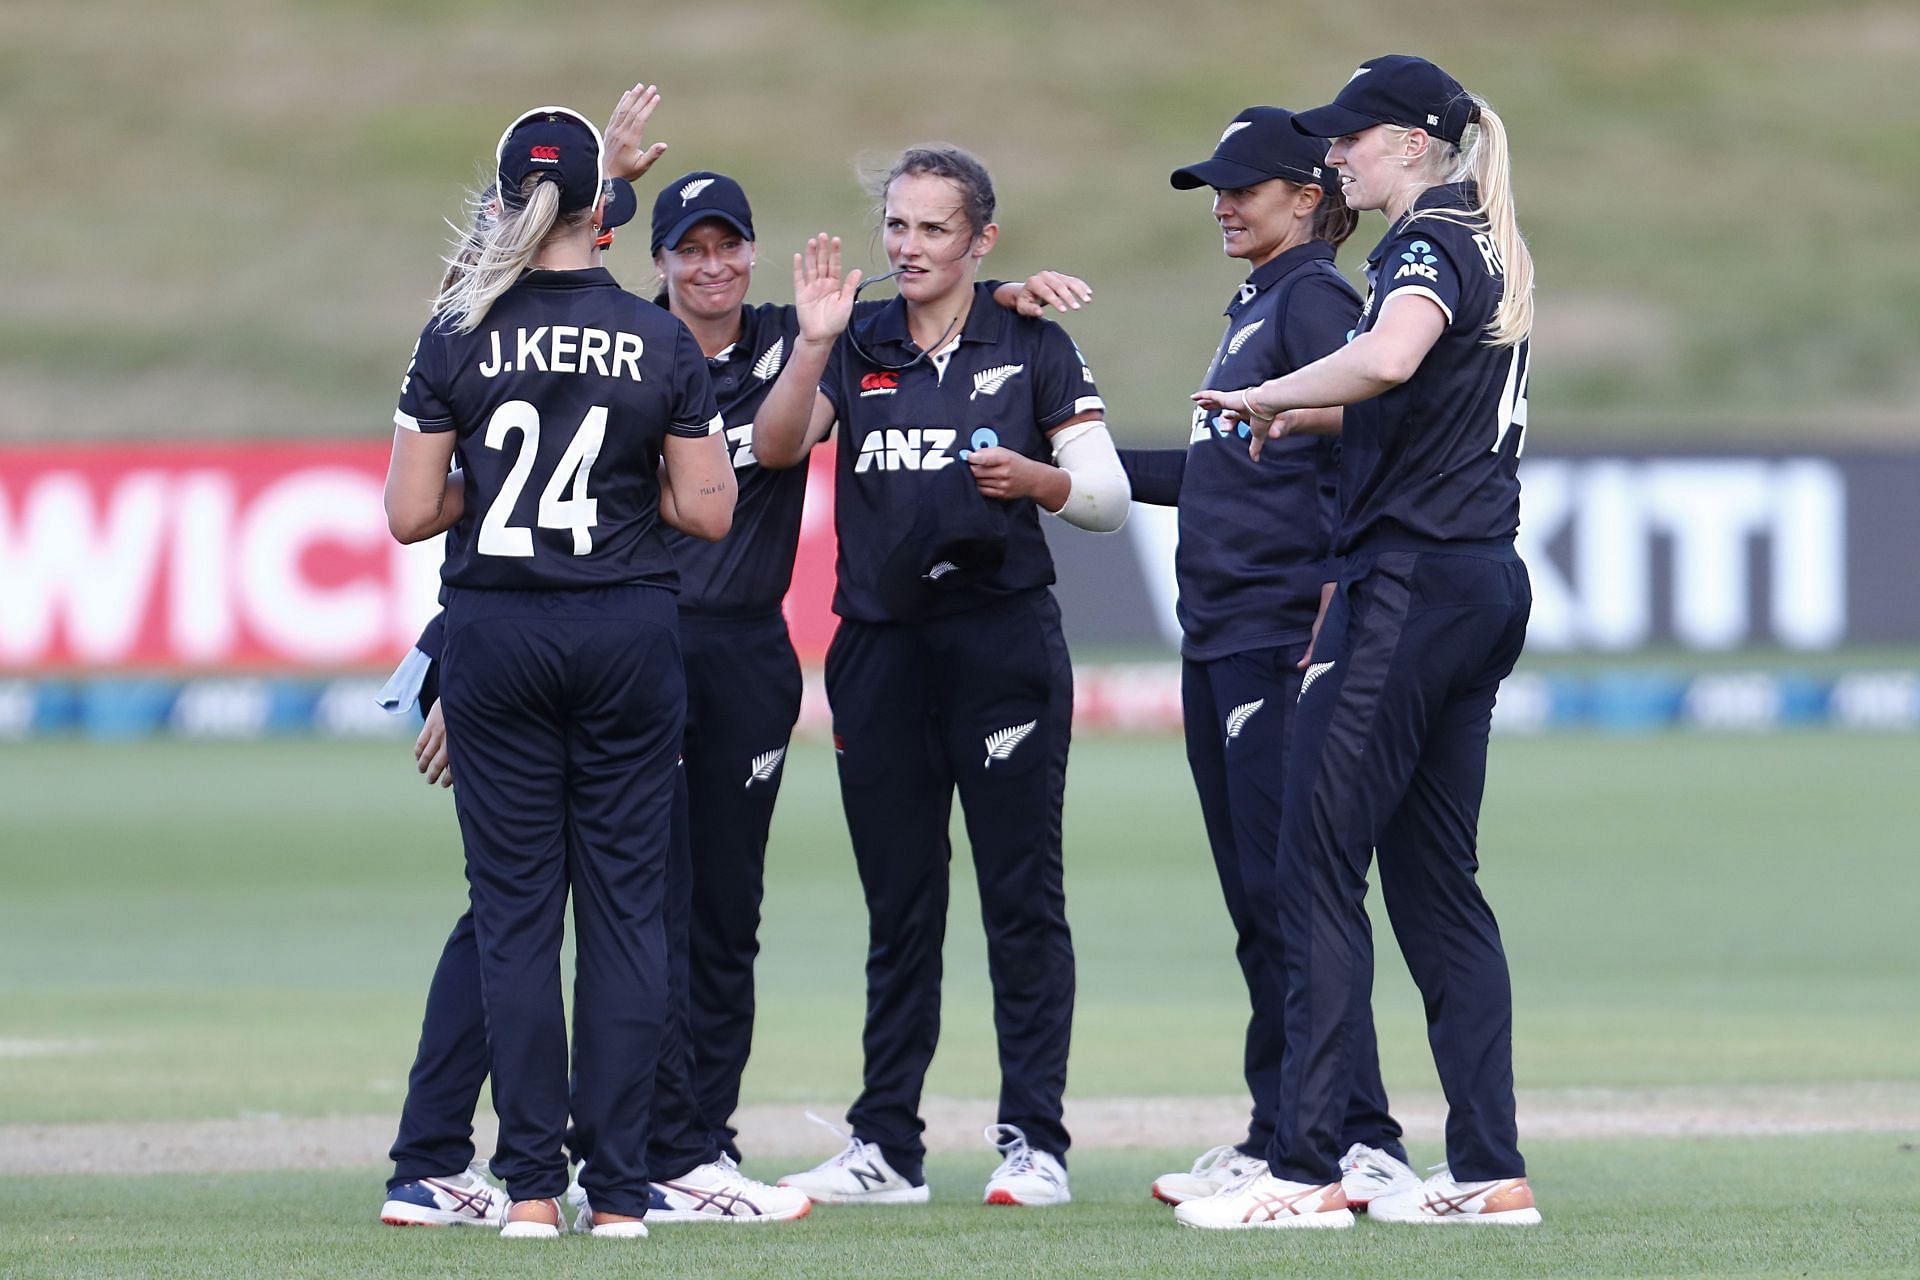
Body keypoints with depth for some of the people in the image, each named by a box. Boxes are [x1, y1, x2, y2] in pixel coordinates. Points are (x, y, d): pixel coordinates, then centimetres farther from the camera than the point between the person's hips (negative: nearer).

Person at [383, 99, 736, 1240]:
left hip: (497, 633, 0)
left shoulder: (457, 340, -4)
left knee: (516, 909, 4)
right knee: (627, 908, 5)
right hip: (630, 633, 0)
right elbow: (708, 510, -3)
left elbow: (411, 514, -4)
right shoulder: (661, 343, -3)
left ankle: (531, 1186, 1)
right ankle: (620, 1187, 2)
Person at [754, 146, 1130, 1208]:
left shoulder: (1032, 348, 4)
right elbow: (776, 447, -5)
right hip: (879, 644, 3)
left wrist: (1035, 479, -17)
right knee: (898, 909, 7)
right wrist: (813, 343, -18)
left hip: (1004, 643, -3)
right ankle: (885, 1148, 11)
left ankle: (1034, 1140, -3)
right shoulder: (858, 348, 11)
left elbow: (1106, 498, 3)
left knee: (1022, 897, -4)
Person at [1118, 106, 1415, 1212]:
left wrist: (1337, 598, -25)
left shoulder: (1315, 299, -8)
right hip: (1221, 642, 10)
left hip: (1283, 638, -10)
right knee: (1255, 898, 10)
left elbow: (1349, 458, -17)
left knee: (1293, 885, -12)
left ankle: (1363, 1145, -13)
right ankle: (1280, 1140, 13)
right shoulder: (1257, 307, 21)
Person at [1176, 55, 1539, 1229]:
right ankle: (1490, 1170, 7)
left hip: (1410, 582, -10)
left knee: (1320, 863, -9)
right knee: (1435, 879, 11)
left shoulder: (1430, 245, -12)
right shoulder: (1488, 253, 18)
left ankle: (1305, 1170, -13)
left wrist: (1268, 394, -19)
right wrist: (1314, 417, 18)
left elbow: (1387, 359, -33)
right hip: (1486, 584, 10)